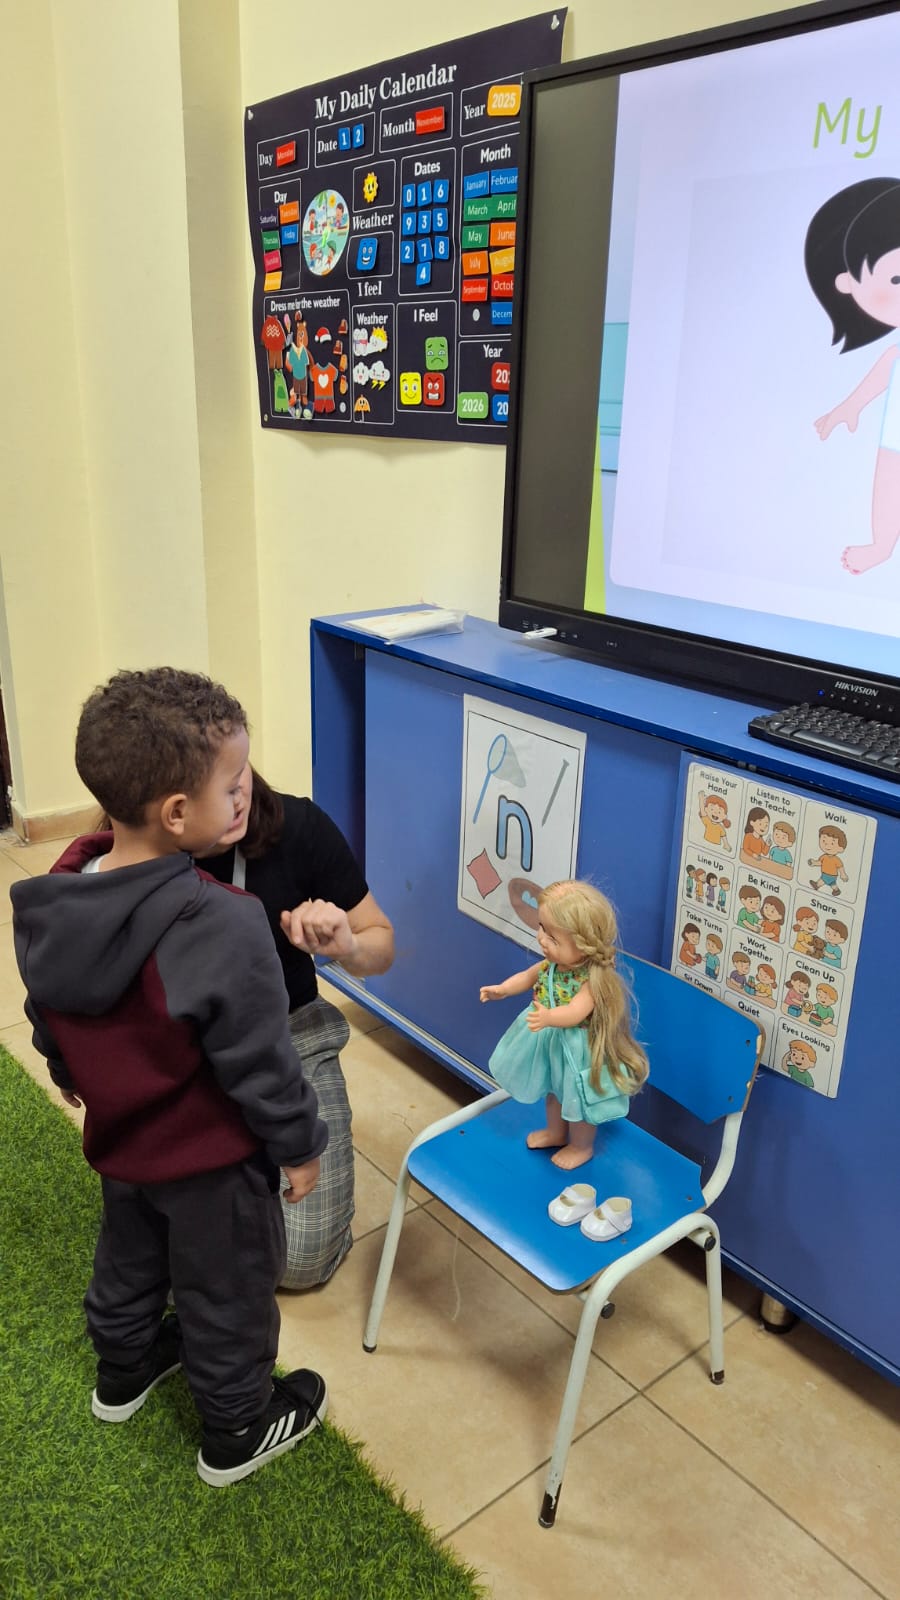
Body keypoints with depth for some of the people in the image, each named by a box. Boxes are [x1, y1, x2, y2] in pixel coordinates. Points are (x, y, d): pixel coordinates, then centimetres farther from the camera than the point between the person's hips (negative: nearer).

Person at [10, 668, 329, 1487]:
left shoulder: (56, 895, -14)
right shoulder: (221, 926, -36)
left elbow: (45, 1009, 3)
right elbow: (258, 1061, -26)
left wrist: (69, 1076, 23)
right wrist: (299, 1143, -9)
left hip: (120, 1139, 7)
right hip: (212, 1159, -6)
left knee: (128, 1260, 31)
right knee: (227, 1293, 18)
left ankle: (123, 1373, 57)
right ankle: (236, 1434, 41)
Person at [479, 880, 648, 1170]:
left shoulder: (594, 977, -35)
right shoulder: (552, 963, -13)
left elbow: (576, 1012, -46)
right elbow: (527, 976, 6)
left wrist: (548, 1017, -62)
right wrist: (502, 989, -8)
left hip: (579, 1051, -7)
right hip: (551, 1042, 7)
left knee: (578, 1100, 17)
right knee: (554, 1089, 30)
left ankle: (581, 1146, 44)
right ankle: (555, 1132, 56)